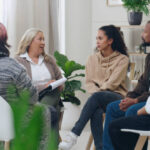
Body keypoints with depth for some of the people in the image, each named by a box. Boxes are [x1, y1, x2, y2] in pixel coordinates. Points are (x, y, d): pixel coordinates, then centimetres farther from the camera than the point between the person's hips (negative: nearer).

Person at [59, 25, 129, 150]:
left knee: (96, 97, -36)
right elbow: (89, 82, 10)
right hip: (99, 100, 3)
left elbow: (112, 83, -6)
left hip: (116, 97, -3)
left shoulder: (122, 59, 3)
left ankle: (73, 136, -42)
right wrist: (97, 91, -9)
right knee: (96, 112, -35)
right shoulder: (93, 58, 16)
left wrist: (98, 92, -11)